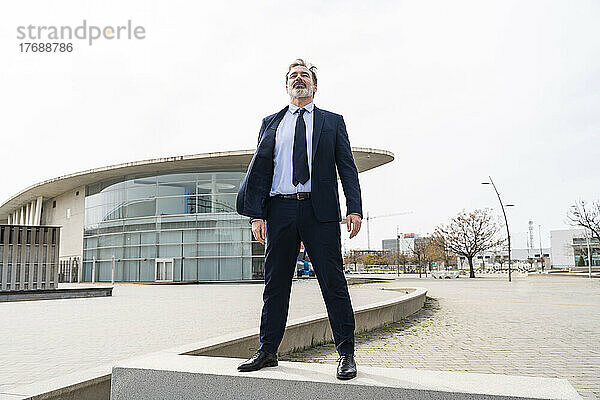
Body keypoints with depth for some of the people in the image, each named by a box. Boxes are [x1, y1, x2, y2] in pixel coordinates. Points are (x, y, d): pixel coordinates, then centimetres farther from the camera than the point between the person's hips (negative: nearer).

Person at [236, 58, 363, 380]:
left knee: (333, 282, -2)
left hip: (319, 210, -2)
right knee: (275, 282, 7)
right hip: (280, 209, 2)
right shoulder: (271, 123, 19)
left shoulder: (332, 122, 15)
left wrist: (354, 209, -6)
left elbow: (347, 168, 7)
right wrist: (257, 214, 1)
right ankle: (267, 351, 18)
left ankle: (346, 354, 7)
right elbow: (260, 169, 12)